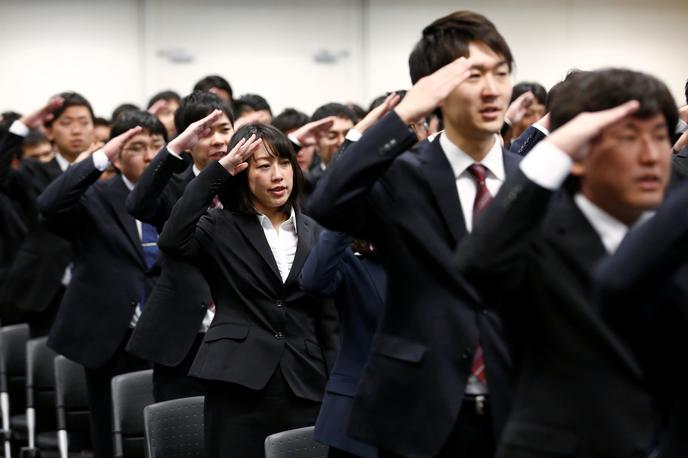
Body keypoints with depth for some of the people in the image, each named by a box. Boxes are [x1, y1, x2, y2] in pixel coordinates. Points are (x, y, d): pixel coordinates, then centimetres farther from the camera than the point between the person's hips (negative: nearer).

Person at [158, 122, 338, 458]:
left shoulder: (315, 234, 12)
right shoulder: (220, 228, 3)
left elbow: (328, 319, 13)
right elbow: (172, 241, -19)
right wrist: (218, 171, -17)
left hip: (305, 387, 3)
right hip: (239, 385, -3)